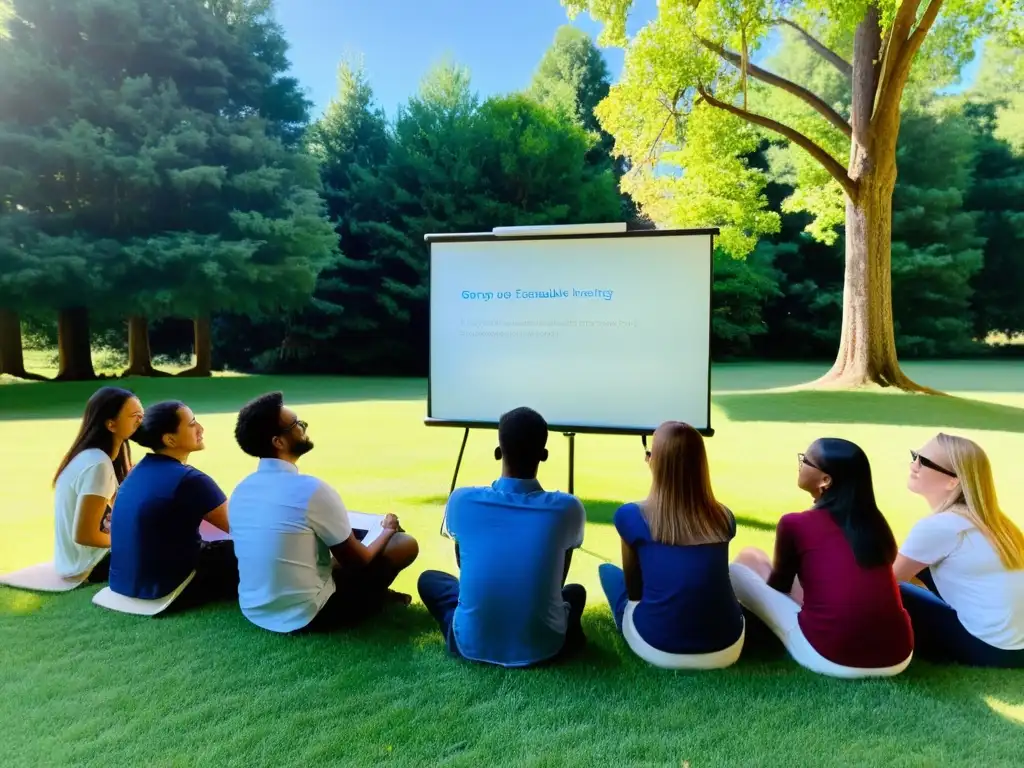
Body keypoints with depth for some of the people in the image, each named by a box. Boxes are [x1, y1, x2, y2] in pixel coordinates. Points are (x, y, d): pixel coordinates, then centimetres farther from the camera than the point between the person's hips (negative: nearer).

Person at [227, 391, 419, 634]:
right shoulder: (311, 489, -22)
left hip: (254, 611, 8)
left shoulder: (240, 491, 0)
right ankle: (374, 599, 25)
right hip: (305, 617, -7)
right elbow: (358, 561, -10)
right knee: (405, 543, 1)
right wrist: (388, 530, 11)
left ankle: (375, 595, 23)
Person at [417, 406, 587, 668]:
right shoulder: (568, 508, -13)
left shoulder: (462, 501, -12)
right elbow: (558, 580, 6)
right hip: (542, 647, 2)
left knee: (428, 579, 26)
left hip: (472, 643, -1)